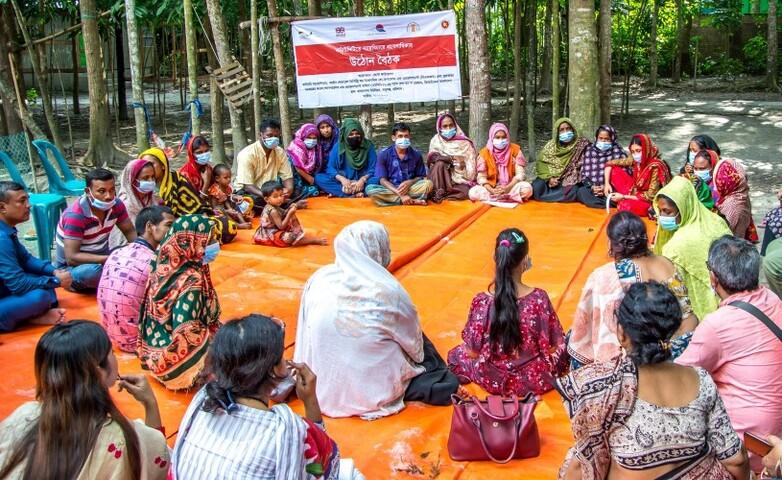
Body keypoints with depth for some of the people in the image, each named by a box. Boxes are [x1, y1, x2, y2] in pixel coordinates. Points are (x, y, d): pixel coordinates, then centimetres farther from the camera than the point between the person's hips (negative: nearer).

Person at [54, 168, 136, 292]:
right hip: (71, 267, -5)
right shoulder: (75, 215, -28)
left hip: (101, 258, 6)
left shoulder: (116, 205, -11)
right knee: (94, 271, -38)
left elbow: (130, 231, 1)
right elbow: (72, 258, -30)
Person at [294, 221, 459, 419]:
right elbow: (414, 340, -3)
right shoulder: (388, 291, -20)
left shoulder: (318, 279, -9)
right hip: (371, 390, -4)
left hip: (322, 384, 4)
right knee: (422, 347, 23)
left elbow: (303, 335, 2)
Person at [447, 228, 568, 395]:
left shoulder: (482, 301, -20)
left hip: (493, 381, -2)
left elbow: (472, 353, -11)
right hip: (536, 380, 2)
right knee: (562, 354, 30)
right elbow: (553, 348, -11)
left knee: (456, 355, 26)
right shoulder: (539, 298, -21)